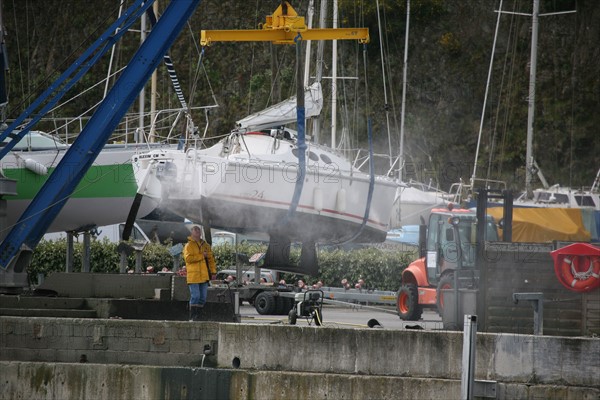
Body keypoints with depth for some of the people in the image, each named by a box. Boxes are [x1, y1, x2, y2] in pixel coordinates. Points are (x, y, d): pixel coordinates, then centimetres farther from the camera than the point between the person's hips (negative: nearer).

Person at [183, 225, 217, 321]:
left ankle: (198, 316, 13)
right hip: (193, 276, -6)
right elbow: (188, 258, -15)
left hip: (204, 276, 6)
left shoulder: (206, 245, 17)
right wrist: (201, 256, -13)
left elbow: (211, 259, 17)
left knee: (203, 298, 7)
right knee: (195, 296, -11)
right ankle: (192, 317, -7)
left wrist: (213, 272, 8)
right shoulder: (189, 245, -1)